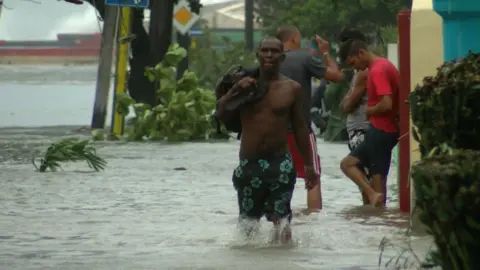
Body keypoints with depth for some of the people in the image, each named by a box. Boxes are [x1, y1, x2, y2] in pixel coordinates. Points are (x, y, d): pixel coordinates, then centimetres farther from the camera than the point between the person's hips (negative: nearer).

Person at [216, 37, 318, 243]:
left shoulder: (292, 88, 3)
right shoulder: (245, 85, 5)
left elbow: (300, 128, 7)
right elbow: (221, 114, -4)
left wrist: (309, 165, 7)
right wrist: (235, 90, -19)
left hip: (280, 164, -2)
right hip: (249, 164, 2)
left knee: (281, 219, -9)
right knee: (248, 220, 8)